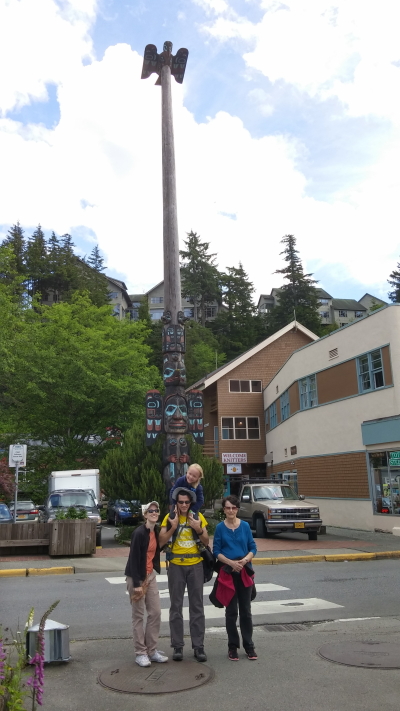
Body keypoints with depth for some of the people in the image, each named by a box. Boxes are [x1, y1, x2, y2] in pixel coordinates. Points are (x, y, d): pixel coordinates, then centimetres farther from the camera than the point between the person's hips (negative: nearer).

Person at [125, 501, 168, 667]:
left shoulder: (156, 531, 3)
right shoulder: (139, 533, -20)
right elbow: (133, 559, -20)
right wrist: (137, 583, -20)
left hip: (150, 575, 7)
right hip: (136, 577, -7)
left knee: (156, 612, 8)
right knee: (138, 615, 3)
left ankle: (152, 650, 19)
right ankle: (140, 653, 13)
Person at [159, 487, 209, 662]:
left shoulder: (198, 517, -1)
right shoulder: (169, 518, -3)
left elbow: (206, 542, 0)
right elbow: (161, 542, -11)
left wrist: (199, 529, -18)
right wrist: (173, 527, -23)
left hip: (195, 565, 1)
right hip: (176, 566, -1)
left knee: (197, 606, 5)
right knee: (176, 606, 5)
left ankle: (198, 646, 13)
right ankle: (177, 646, 14)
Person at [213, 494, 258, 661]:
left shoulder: (245, 526, 1)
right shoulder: (220, 527, -2)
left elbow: (253, 547, 2)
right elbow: (216, 551, -3)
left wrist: (244, 560, -16)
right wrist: (231, 562, -17)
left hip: (245, 572, 1)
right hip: (228, 572, -1)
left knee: (246, 610, 8)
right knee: (231, 611, 6)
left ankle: (249, 646, 18)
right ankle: (233, 646, 18)